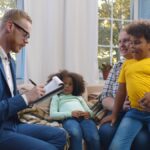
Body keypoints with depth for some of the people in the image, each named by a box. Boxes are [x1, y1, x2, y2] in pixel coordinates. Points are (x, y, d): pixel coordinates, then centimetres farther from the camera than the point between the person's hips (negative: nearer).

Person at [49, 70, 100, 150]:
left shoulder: (79, 97, 37)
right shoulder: (57, 97, 27)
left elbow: (90, 111, 26)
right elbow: (52, 114, 9)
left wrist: (88, 114, -1)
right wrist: (70, 113, -6)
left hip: (84, 118, 3)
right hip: (69, 118, -3)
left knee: (94, 138, -31)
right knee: (76, 134, -39)